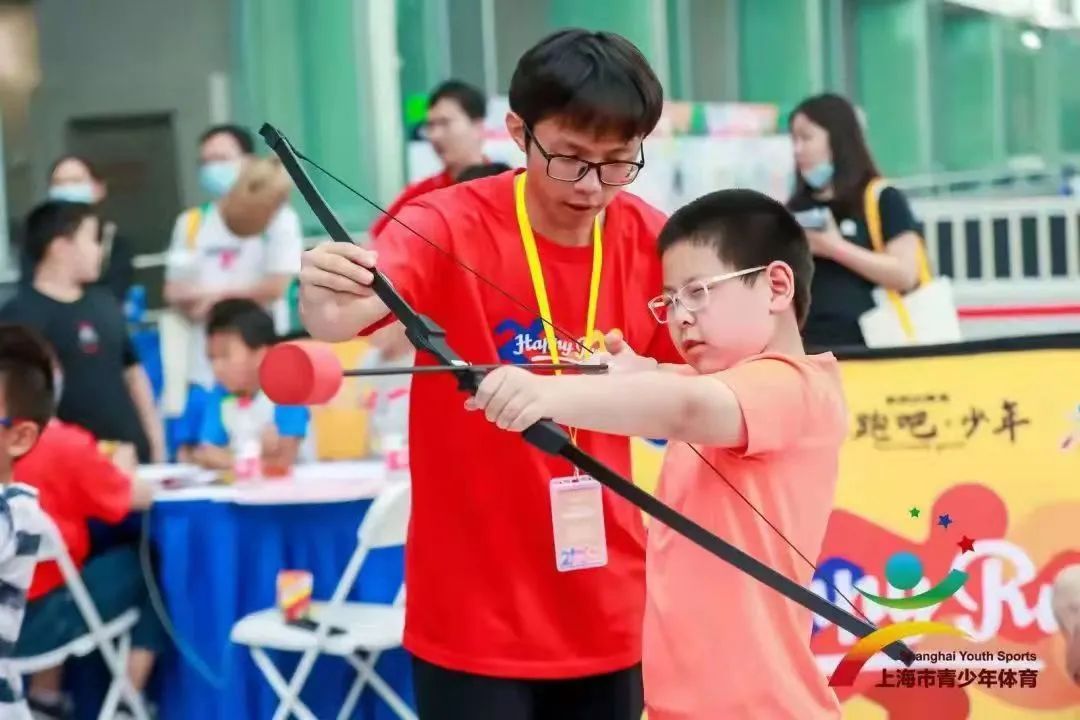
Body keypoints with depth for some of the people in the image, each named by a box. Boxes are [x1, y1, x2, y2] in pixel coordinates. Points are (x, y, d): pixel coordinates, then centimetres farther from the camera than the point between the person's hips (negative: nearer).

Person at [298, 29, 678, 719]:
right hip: (474, 617, -4)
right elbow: (348, 315, -31)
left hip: (607, 611, 4)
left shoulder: (653, 243, -2)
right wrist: (327, 303, -54)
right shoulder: (451, 225, -13)